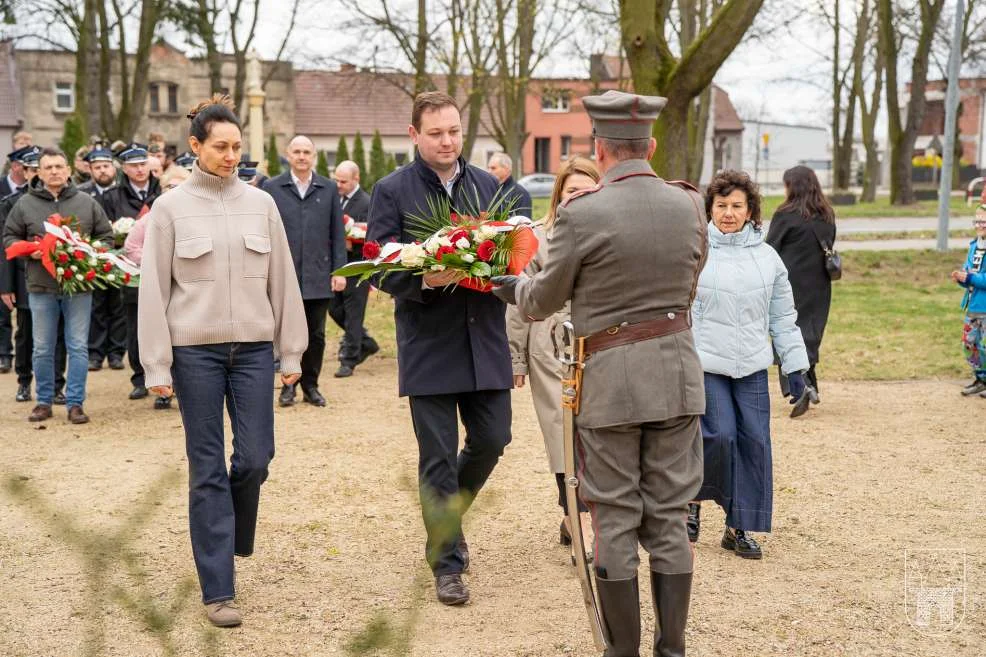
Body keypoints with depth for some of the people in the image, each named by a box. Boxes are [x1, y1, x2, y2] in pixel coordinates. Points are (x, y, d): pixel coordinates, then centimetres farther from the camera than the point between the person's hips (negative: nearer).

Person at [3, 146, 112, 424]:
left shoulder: (87, 203, 4)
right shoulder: (25, 204, 3)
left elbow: (106, 235, 10)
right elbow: (10, 238, 9)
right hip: (41, 286, 0)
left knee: (78, 347, 2)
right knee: (42, 349, 7)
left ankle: (75, 403, 9)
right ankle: (44, 402, 19)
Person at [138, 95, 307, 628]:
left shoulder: (260, 203, 5)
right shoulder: (171, 208, -1)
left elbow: (282, 280, 9)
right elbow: (154, 290, -1)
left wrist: (292, 351, 7)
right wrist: (156, 367, -4)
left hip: (254, 347, 2)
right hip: (195, 349, -2)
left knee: (255, 456, -1)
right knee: (207, 469, 0)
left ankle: (231, 534, 32)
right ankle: (217, 591, 6)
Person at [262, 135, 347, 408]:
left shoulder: (329, 189, 7)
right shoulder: (272, 188, 3)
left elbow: (337, 233, 6)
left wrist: (339, 270, 0)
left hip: (319, 276, 1)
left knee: (316, 335, 7)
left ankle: (310, 385, 18)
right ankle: (289, 384, 16)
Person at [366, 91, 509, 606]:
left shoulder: (489, 187, 10)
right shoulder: (392, 191, -2)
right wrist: (424, 280, -24)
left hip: (484, 339, 4)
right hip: (429, 343, -4)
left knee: (492, 439, 8)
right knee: (438, 457, 2)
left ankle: (446, 511, 37)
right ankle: (447, 563, 14)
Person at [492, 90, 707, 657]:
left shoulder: (581, 215, -13)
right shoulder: (689, 205, 1)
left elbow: (544, 301, 0)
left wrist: (514, 288, 22)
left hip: (611, 377, -4)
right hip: (678, 373, 4)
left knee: (616, 522, 6)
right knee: (669, 518, 11)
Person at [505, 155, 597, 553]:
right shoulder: (538, 237, 0)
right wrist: (516, 359, 0)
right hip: (553, 350, -2)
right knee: (567, 434, -5)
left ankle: (571, 515, 22)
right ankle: (579, 525, -3)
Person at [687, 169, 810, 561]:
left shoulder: (766, 257, 9)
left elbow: (783, 316, 14)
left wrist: (795, 367, 10)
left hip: (752, 367, 4)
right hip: (705, 366, -4)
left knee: (754, 443, 2)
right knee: (719, 435, -14)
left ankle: (739, 527, 15)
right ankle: (693, 497, 16)